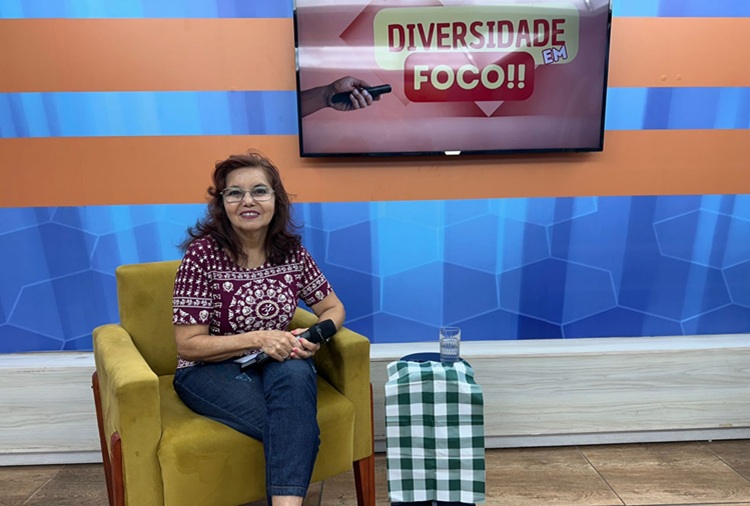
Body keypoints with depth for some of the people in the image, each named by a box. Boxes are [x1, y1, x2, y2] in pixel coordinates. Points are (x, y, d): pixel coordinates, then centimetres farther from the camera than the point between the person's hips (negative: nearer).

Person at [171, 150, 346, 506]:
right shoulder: (203, 253, -15)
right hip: (208, 370, -3)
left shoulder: (291, 251, -4)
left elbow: (333, 308, 7)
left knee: (296, 372, -33)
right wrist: (257, 339, -26)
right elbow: (188, 345, -13)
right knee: (298, 428, -29)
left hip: (277, 363, 3)